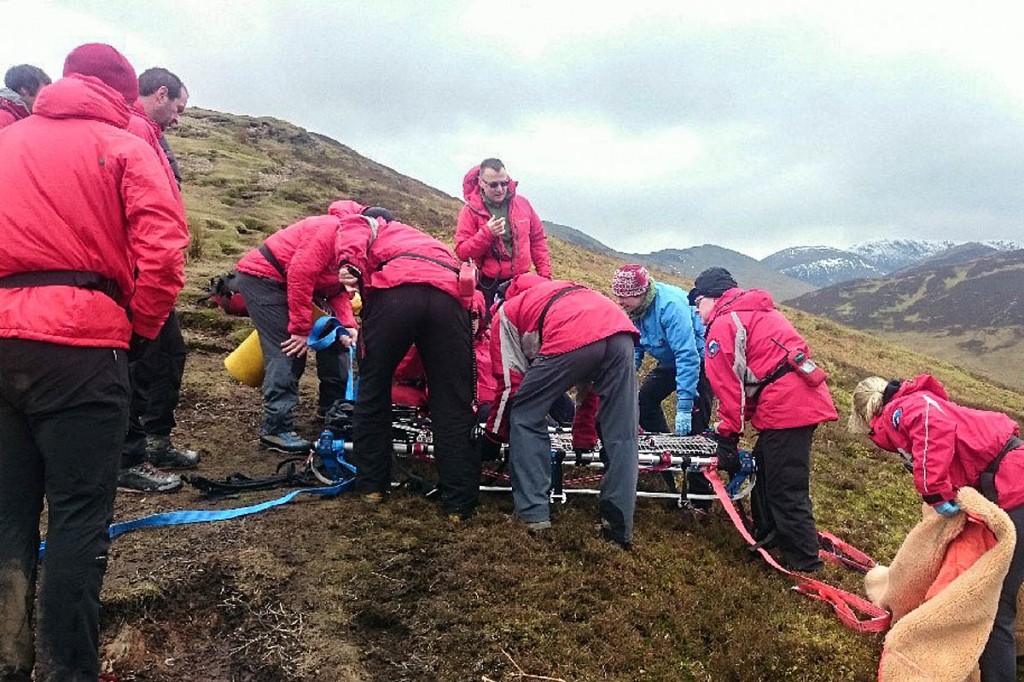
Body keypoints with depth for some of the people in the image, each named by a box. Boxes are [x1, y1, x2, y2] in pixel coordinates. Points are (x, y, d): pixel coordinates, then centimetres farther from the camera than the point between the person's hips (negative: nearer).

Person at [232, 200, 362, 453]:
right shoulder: (331, 229, -26)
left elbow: (338, 291, 2)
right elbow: (300, 276, -30)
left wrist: (347, 325, -16)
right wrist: (302, 329, -25)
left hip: (283, 283, 10)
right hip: (261, 277, -10)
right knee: (287, 351, -18)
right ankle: (275, 429, -14)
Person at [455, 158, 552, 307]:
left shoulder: (522, 203, 5)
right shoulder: (471, 210, -4)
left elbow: (538, 241, 12)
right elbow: (462, 252, -7)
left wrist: (545, 274, 7)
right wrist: (486, 233, -20)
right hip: (489, 286, -2)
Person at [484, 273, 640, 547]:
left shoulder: (506, 313, 29)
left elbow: (510, 383, 19)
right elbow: (591, 378, 43)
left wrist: (495, 435, 34)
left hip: (572, 340, -5)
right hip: (621, 331, 6)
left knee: (525, 417, 14)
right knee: (621, 436, 12)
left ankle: (533, 513, 11)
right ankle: (619, 526, 13)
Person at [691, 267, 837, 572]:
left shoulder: (723, 324, -5)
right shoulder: (758, 312, 26)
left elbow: (729, 385, -9)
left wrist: (728, 435, 0)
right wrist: (728, 427, 21)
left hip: (785, 409, -10)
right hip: (807, 400, 10)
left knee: (787, 491, -2)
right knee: (764, 467, 23)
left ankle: (806, 566, 6)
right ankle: (766, 533, 38)